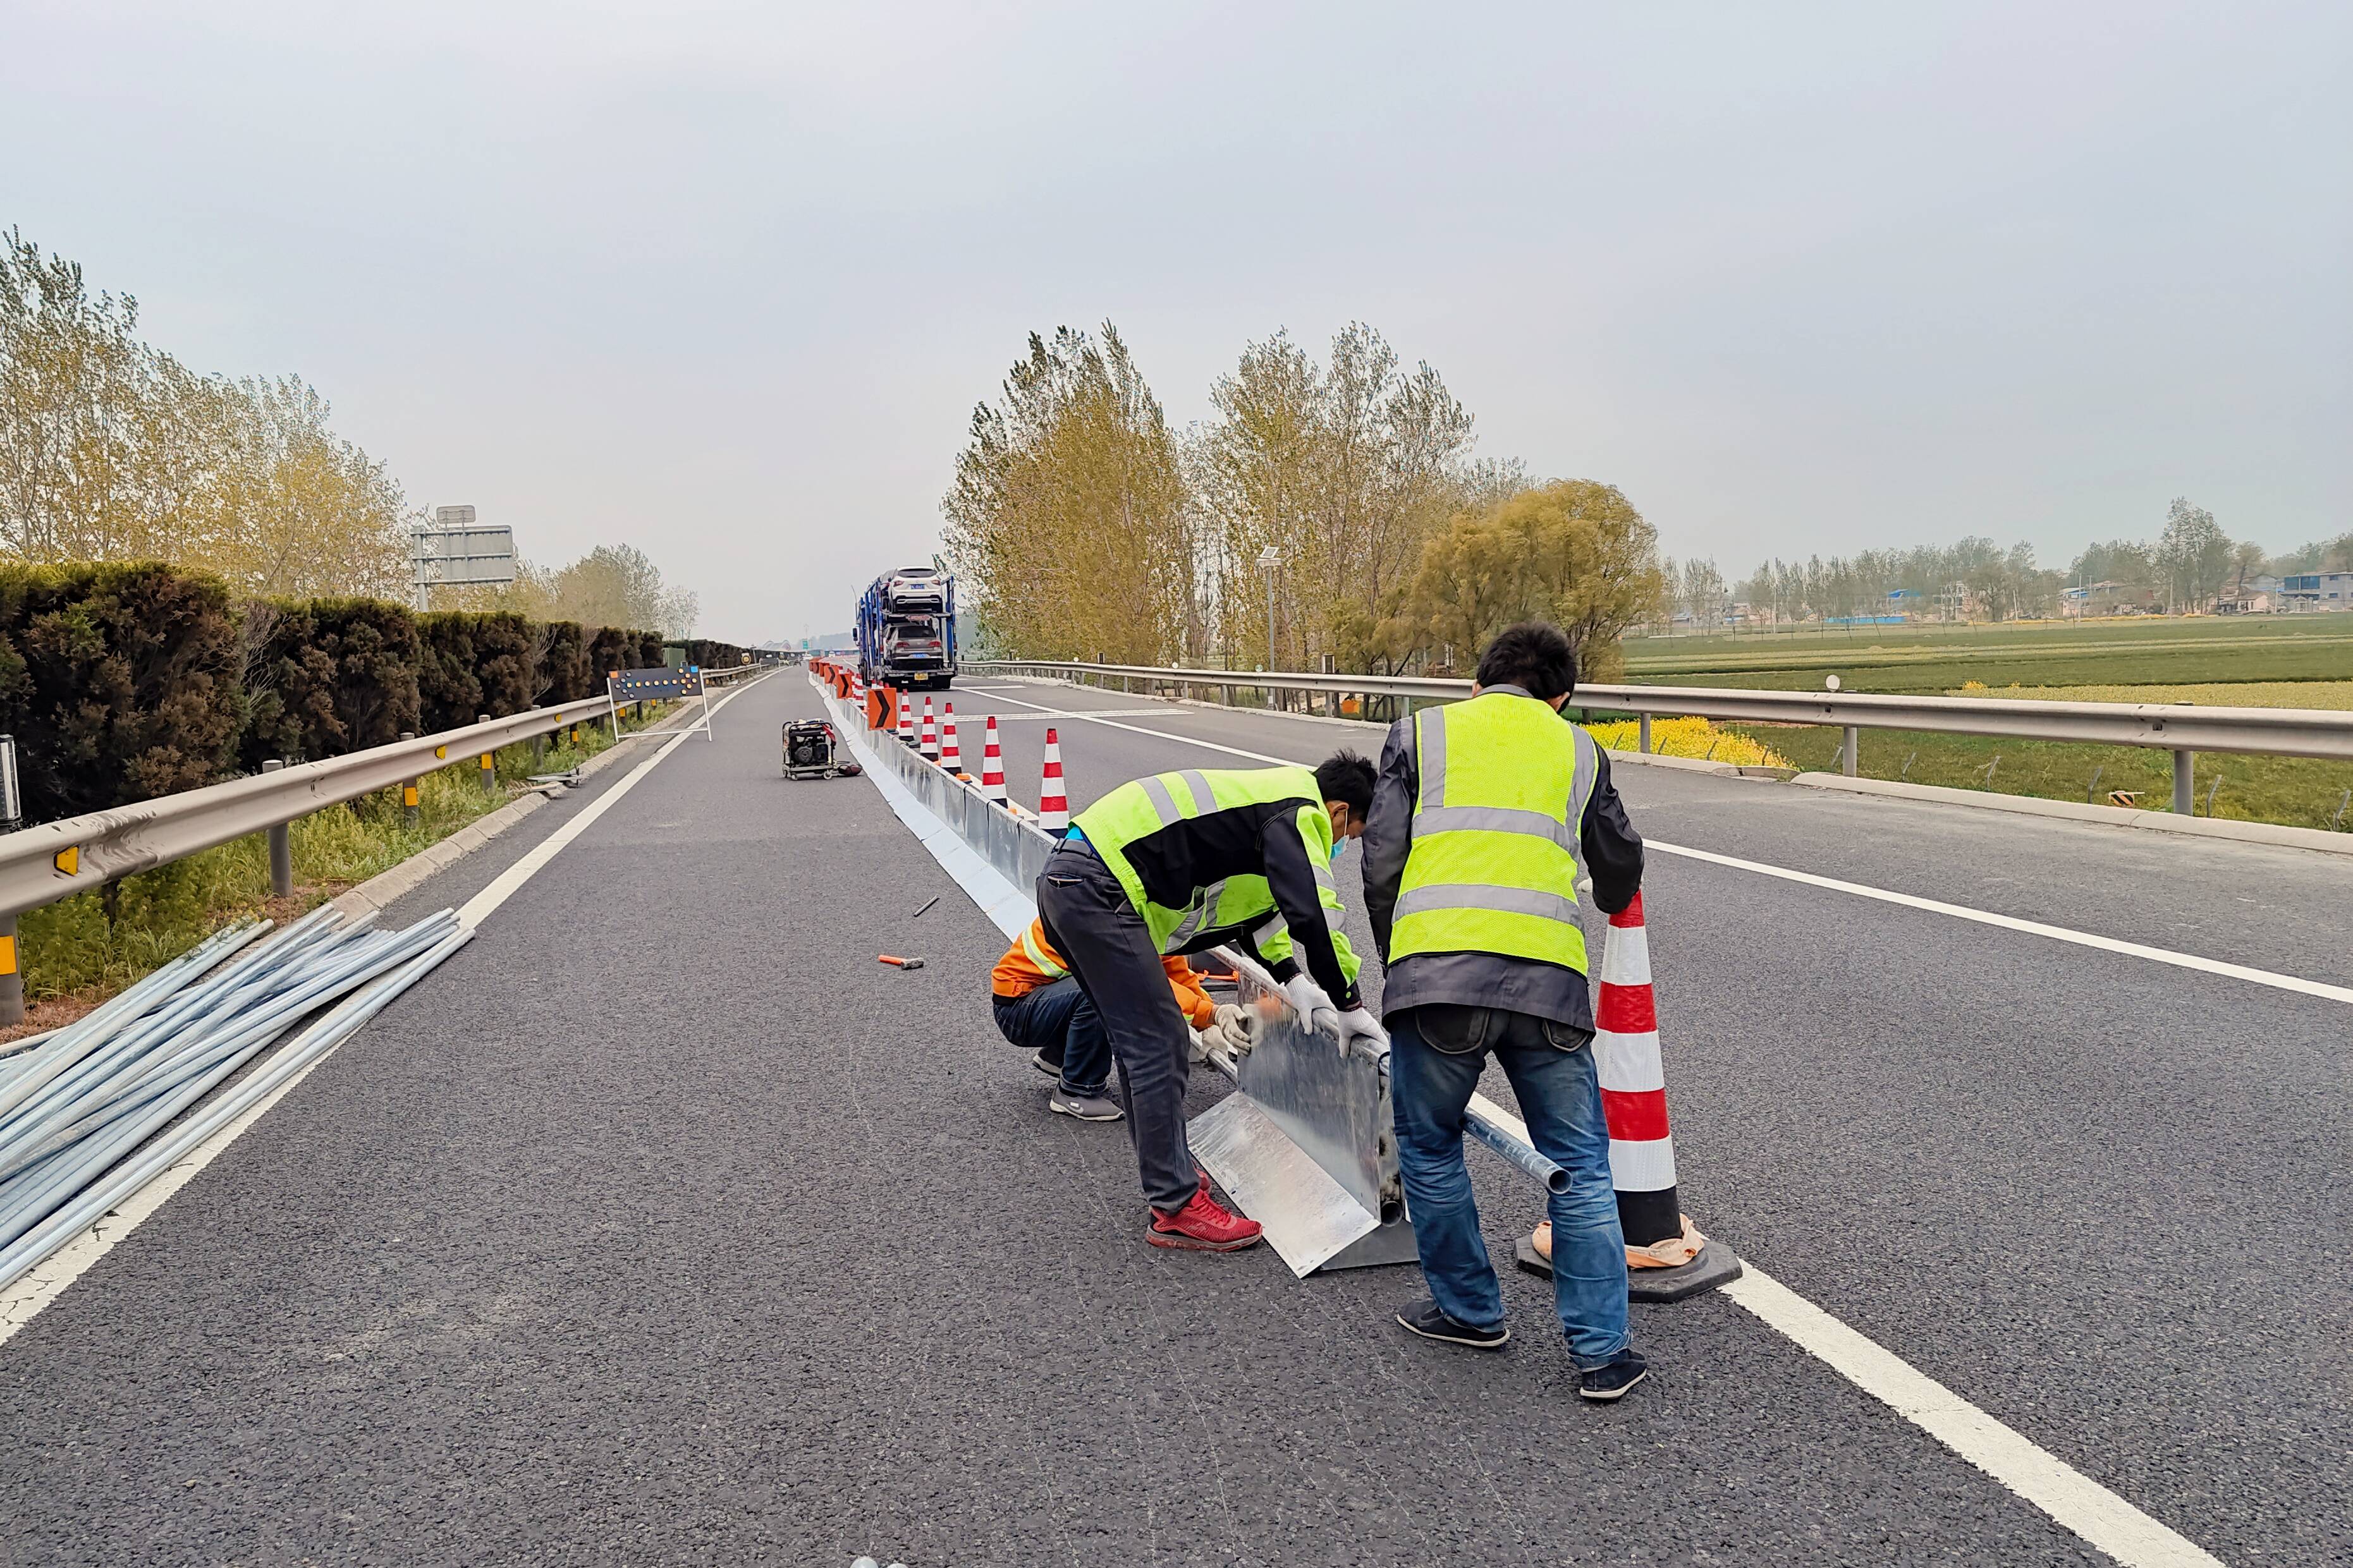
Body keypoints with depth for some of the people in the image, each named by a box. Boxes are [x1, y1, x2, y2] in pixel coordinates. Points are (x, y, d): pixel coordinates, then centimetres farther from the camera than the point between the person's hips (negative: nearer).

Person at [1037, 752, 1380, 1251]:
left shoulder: (1272, 798, 23)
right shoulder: (1298, 813, -7)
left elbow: (1248, 900, 32)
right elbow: (1313, 914, -19)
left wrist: (1295, 984, 22)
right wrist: (1350, 1007, -8)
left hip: (1066, 878, 11)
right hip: (1099, 888, -11)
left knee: (1141, 1043, 19)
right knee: (1158, 1045, -6)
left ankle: (1166, 1174, 31)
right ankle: (1177, 1209, -1)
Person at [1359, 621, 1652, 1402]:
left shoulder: (1421, 732, 17)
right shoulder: (1577, 750, 21)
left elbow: (1381, 862, 9)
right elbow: (1620, 877, 31)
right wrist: (1612, 900, 55)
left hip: (1435, 970, -1)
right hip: (1548, 979, 1)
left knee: (1429, 1149, 20)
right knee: (1580, 1165, 14)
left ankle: (1470, 1309, 30)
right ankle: (1602, 1350, 16)